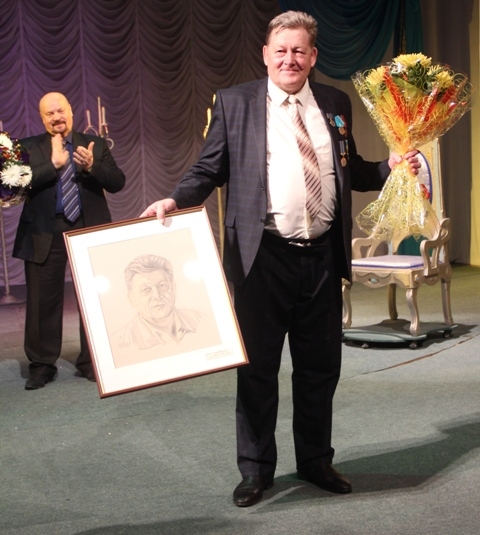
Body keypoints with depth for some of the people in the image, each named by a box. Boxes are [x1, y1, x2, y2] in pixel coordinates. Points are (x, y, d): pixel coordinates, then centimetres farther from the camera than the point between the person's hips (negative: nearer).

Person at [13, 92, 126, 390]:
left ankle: (92, 362, 19)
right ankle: (42, 365, 16)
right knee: (43, 301, 4)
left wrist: (92, 166, -18)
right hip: (45, 233, -1)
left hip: (90, 230, 1)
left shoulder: (95, 144, 7)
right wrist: (54, 163, -18)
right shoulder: (29, 147, 4)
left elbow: (118, 183, -1)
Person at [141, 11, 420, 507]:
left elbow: (351, 172, 18)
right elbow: (209, 169, 0)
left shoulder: (335, 103, 11)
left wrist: (390, 167, 1)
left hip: (322, 256, 3)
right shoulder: (234, 102, 2)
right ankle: (255, 469, 21)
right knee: (257, 368, 6)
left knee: (320, 367, 13)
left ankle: (316, 460, 31)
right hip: (263, 256, -3)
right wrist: (175, 199, -16)